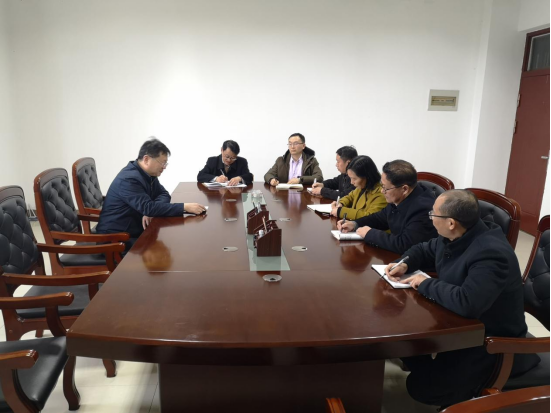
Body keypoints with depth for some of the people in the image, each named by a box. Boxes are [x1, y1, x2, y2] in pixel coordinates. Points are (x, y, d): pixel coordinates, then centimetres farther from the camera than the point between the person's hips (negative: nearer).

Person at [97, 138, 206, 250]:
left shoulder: (149, 174, 4)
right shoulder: (129, 179, -24)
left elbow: (164, 194, 5)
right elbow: (148, 208, -31)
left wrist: (150, 211, -17)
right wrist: (185, 207, -33)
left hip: (136, 230, 9)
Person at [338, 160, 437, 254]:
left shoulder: (423, 209, -29)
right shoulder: (397, 199, -2)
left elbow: (404, 245, -33)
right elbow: (381, 218, 16)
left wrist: (370, 233, -20)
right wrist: (355, 224, 0)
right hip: (397, 255, 8)